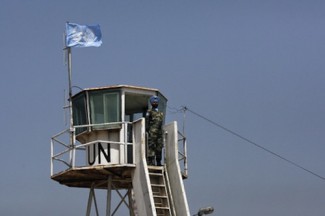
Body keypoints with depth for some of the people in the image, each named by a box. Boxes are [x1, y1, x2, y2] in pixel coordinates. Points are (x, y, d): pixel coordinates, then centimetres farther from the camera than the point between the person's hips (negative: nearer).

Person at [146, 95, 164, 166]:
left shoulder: (160, 113, 22)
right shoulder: (149, 111, 4)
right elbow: (147, 122, -2)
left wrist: (162, 131, 15)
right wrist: (147, 129, -11)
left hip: (159, 132, 6)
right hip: (152, 132, -6)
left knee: (159, 147, 4)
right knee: (151, 147, -9)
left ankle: (158, 162, 8)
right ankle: (150, 162, -10)